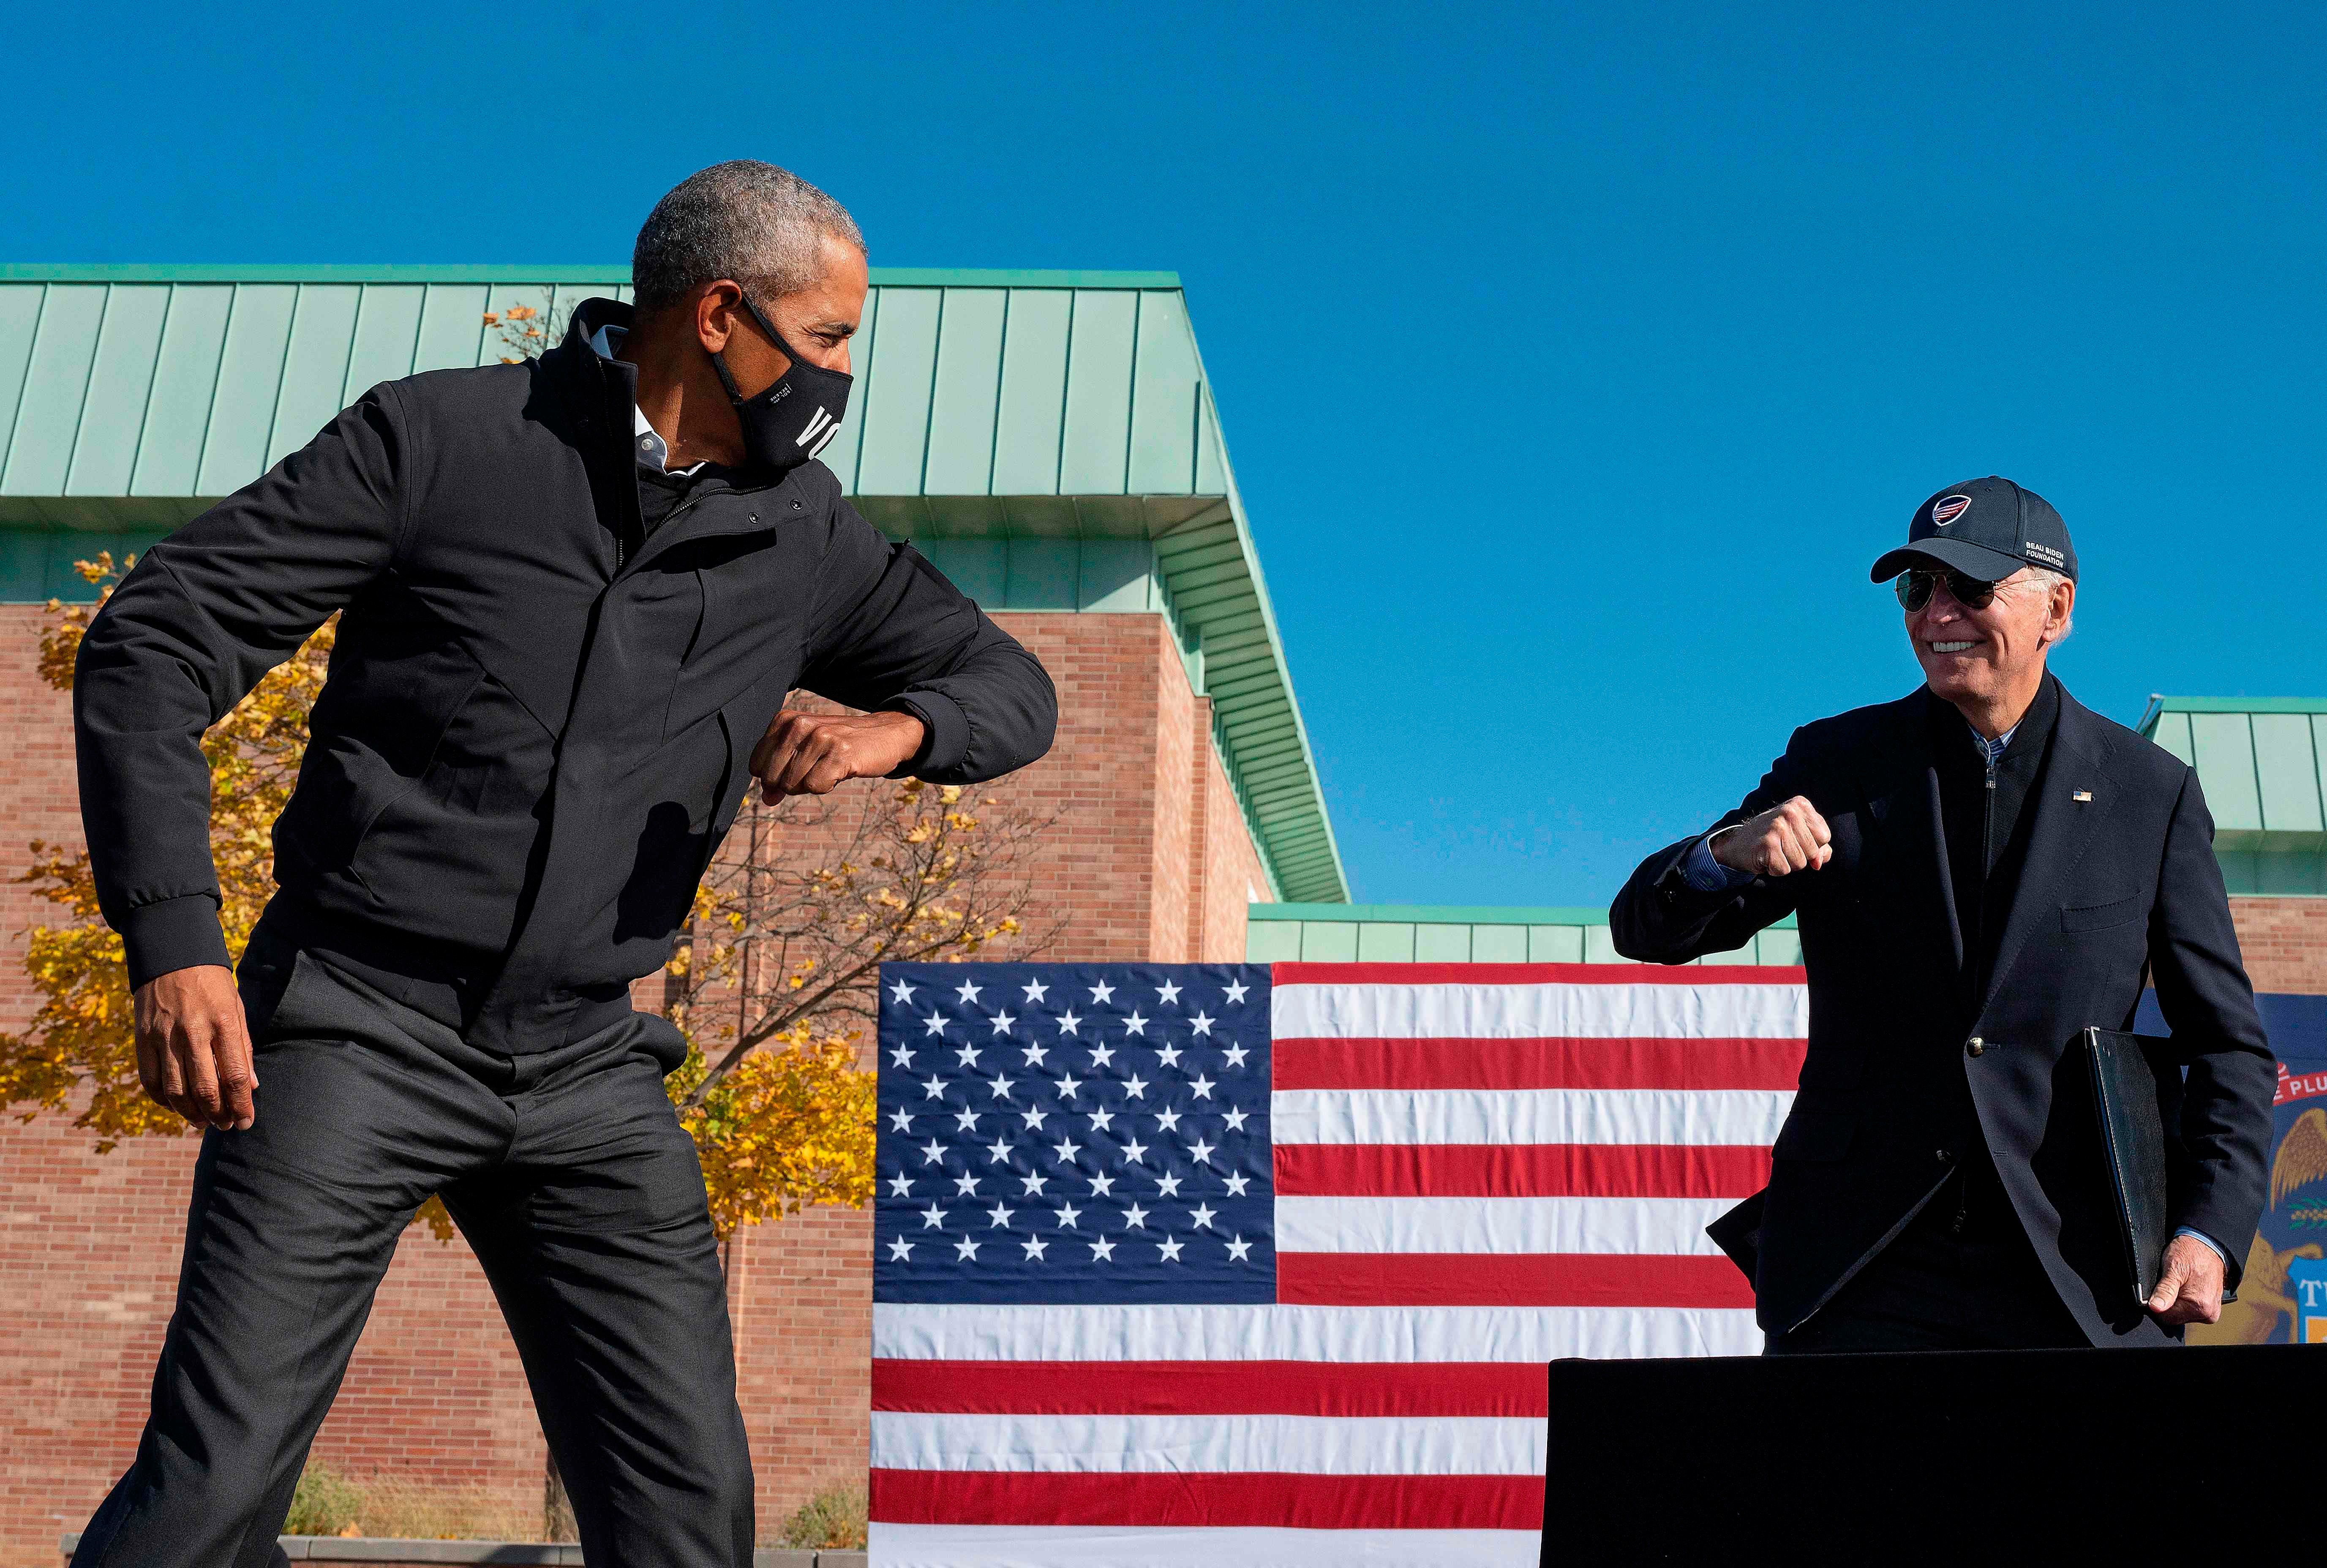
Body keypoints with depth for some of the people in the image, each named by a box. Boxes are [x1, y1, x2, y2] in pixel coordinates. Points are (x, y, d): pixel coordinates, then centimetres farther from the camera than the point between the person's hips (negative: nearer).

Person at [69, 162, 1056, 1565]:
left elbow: (1011, 686, 18)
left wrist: (893, 730, -7)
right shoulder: (438, 440, -5)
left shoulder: (801, 536, 8)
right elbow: (153, 644, -6)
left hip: (586, 1076, 4)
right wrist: (174, 940, -18)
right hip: (359, 1030, -4)